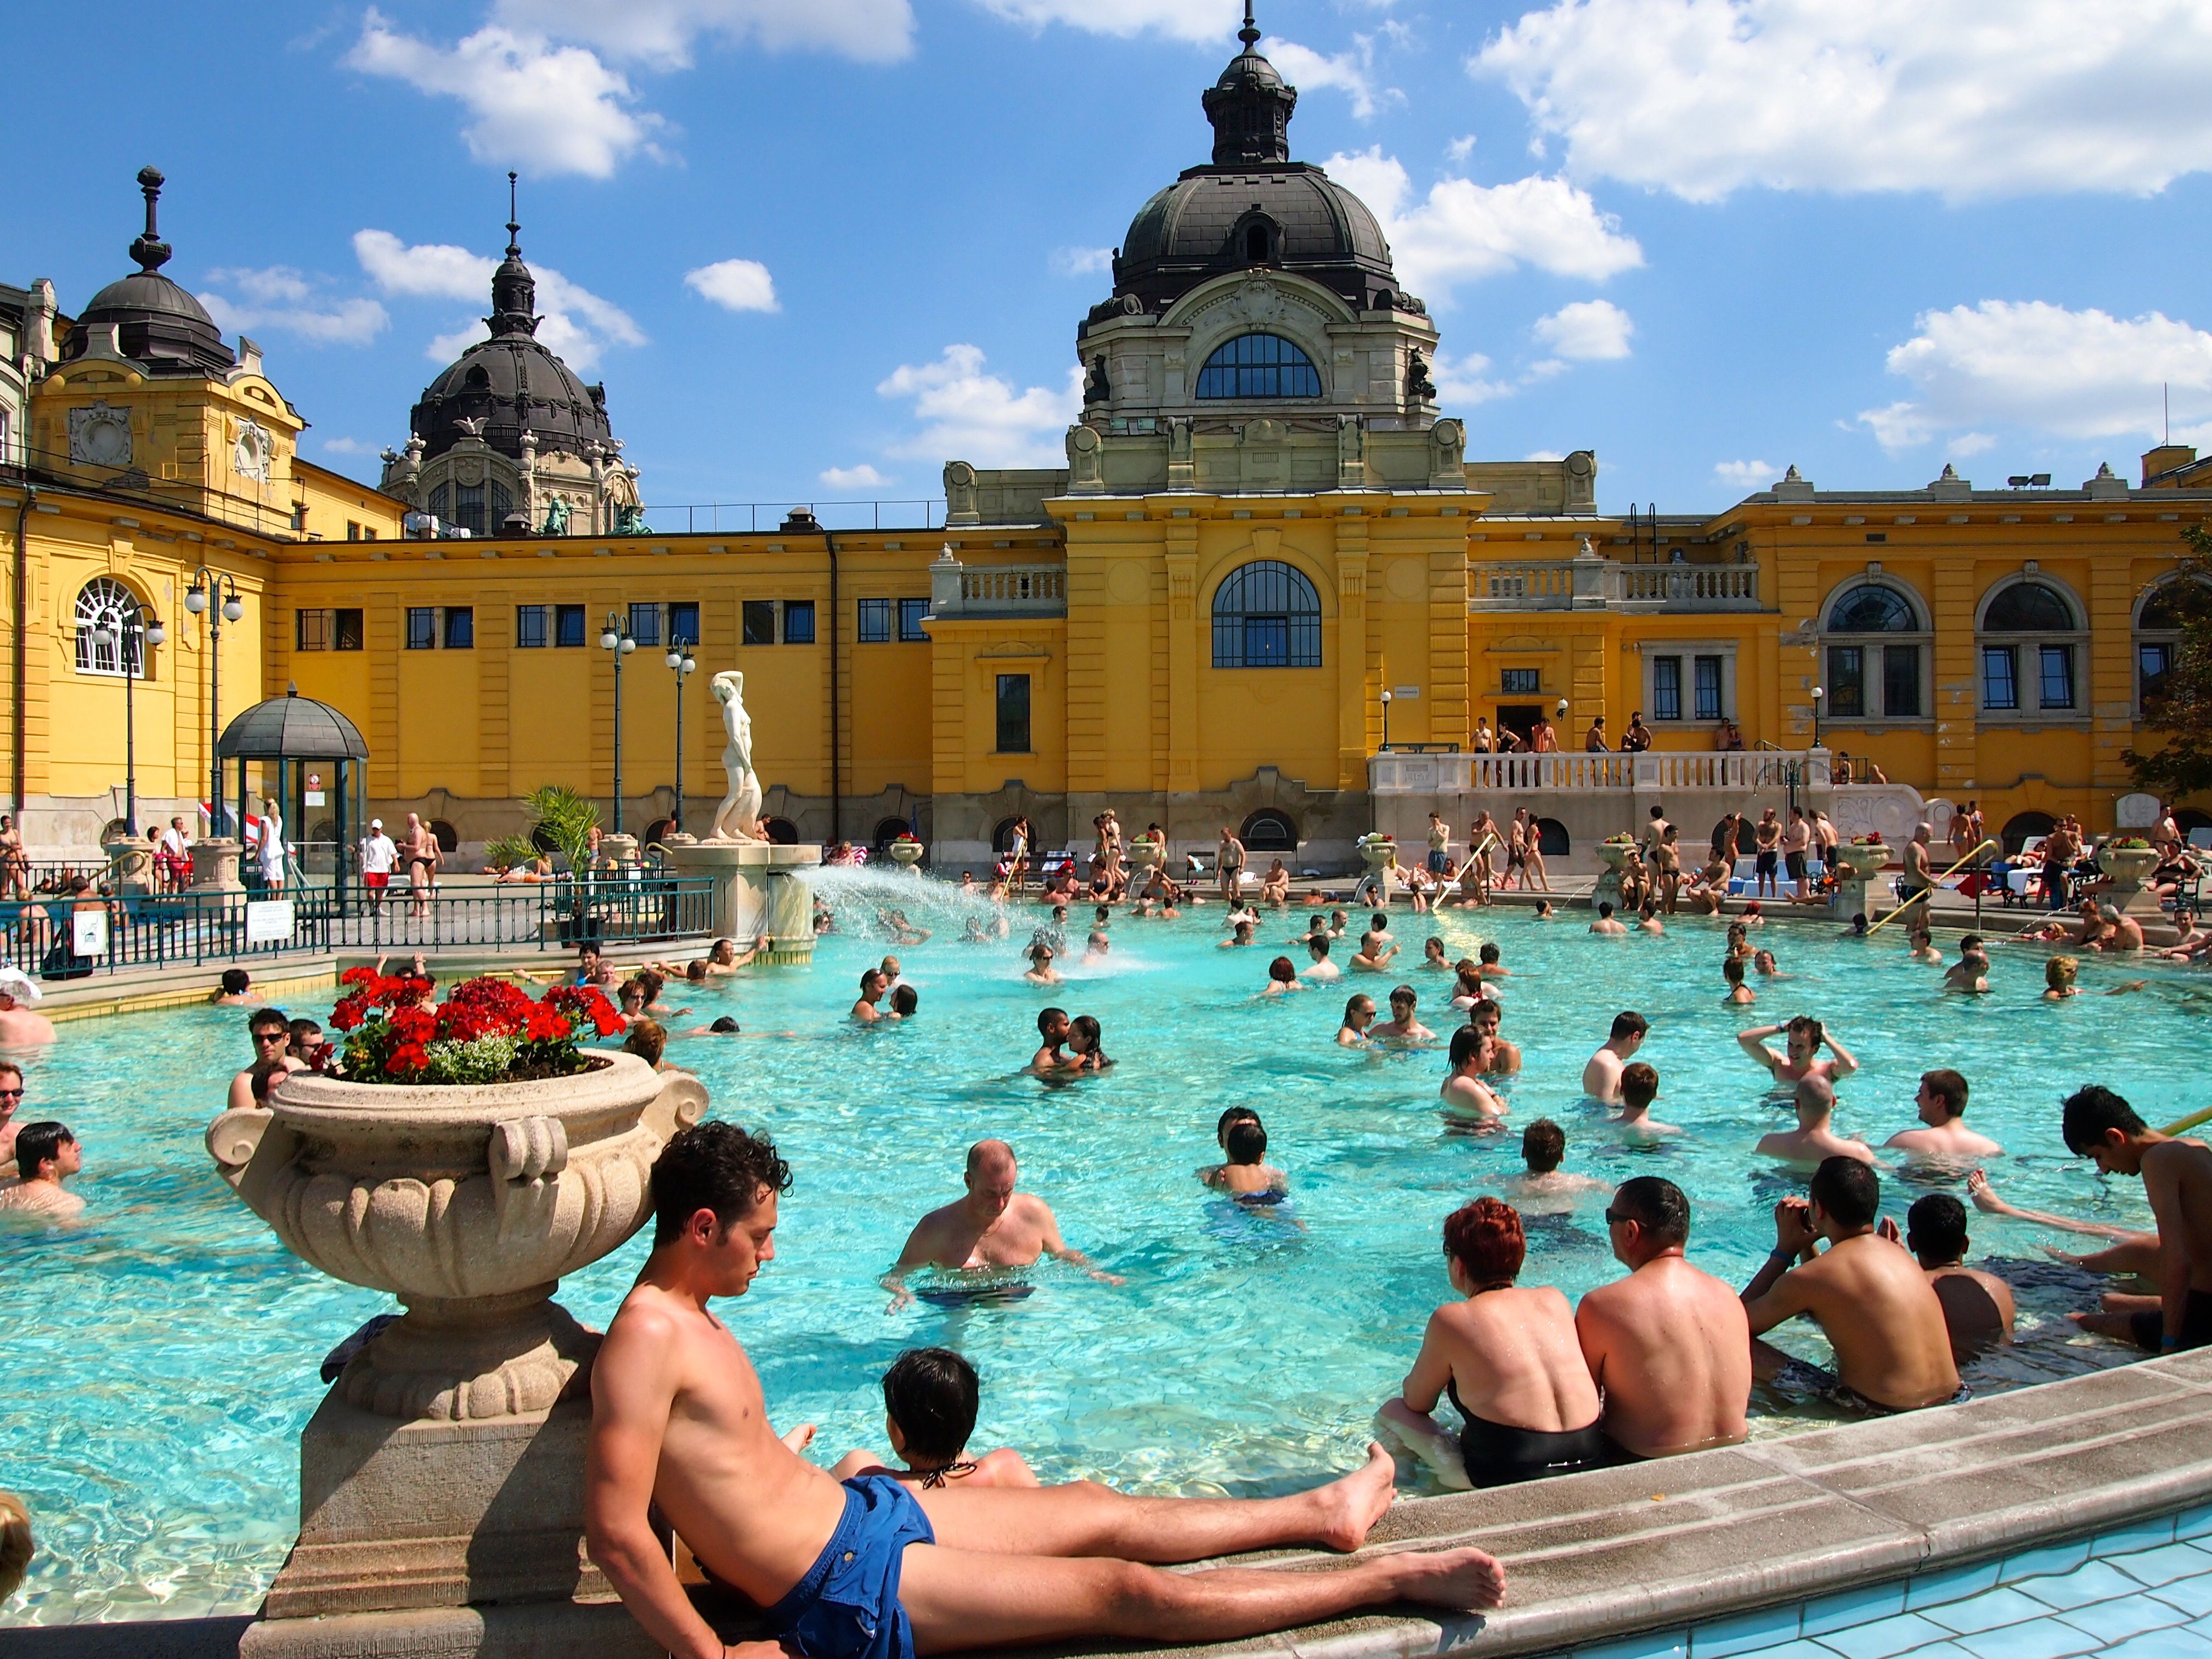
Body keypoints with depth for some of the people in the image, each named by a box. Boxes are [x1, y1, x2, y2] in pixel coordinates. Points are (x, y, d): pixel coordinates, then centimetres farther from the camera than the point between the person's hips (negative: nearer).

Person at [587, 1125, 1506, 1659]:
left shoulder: (690, 1317, 8)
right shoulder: (646, 1338, -23)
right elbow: (616, 1533, -28)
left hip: (861, 1510, 10)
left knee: (1104, 1511, 16)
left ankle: (1321, 1513, 32)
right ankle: (1390, 1581, 5)